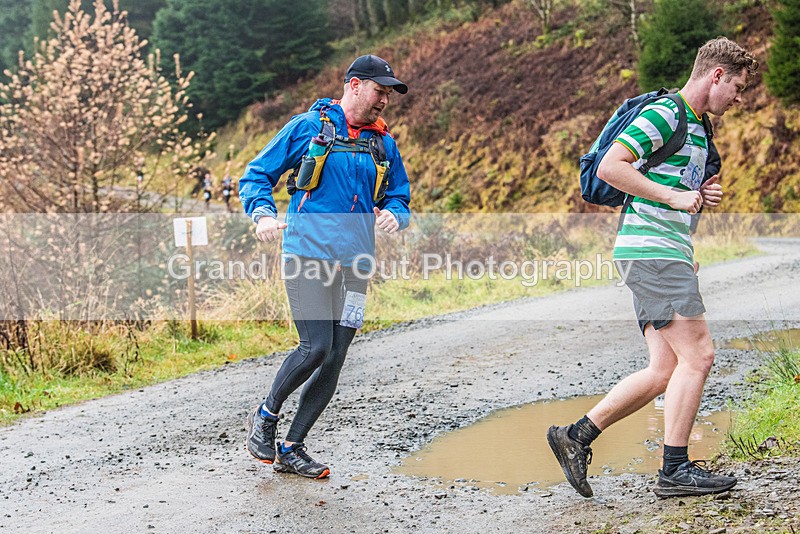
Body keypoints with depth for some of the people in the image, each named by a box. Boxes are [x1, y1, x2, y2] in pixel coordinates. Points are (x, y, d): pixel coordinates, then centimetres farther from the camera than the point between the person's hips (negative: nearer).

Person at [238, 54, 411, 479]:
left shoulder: (383, 144, 15)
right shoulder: (308, 127, 2)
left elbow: (399, 198, 23)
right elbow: (256, 176, 5)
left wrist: (395, 215, -1)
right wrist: (263, 214, -16)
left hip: (354, 263, 5)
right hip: (307, 253, -5)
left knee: (334, 362, 1)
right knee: (316, 346, -17)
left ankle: (291, 449, 15)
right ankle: (265, 415, 9)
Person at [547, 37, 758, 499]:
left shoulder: (697, 127, 23)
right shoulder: (664, 114, -8)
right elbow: (611, 167, -18)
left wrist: (702, 196, 12)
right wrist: (673, 196, -20)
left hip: (667, 253, 10)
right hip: (651, 249, -10)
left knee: (664, 372, 5)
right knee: (697, 355, -10)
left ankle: (576, 437, 10)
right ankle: (676, 470, -3)